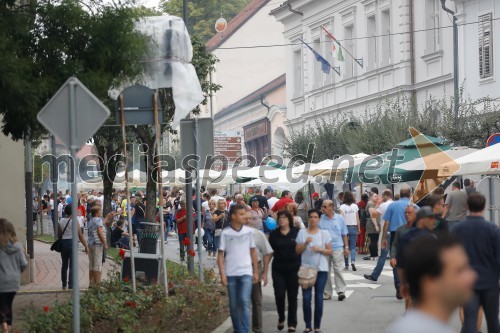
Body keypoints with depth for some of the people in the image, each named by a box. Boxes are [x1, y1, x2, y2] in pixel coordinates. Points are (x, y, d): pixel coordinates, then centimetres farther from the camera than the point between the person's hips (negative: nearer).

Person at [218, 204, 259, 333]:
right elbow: (221, 254, 1)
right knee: (234, 304, 8)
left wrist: (256, 271, 7)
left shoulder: (248, 231, 2)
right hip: (231, 274, 0)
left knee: (245, 302, -14)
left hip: (246, 272, 0)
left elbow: (253, 251, 9)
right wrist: (222, 274, -6)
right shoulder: (225, 233, -3)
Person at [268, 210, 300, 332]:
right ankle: (281, 318, 19)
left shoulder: (297, 232, -1)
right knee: (279, 294, -6)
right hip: (278, 268, 1)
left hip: (294, 267, -1)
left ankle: (292, 323, 14)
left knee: (292, 296, 4)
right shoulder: (274, 234, 3)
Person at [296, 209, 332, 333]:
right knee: (306, 298, -4)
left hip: (321, 269, 0)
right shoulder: (302, 232, 5)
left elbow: (330, 252, 5)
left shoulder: (324, 233, 5)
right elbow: (297, 251, 2)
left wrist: (320, 249, -13)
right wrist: (305, 243, -14)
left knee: (319, 298, 0)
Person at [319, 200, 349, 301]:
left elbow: (344, 234, 10)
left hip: (337, 248, -1)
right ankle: (327, 293, 12)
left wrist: (346, 247, 6)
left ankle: (341, 291, -4)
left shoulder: (340, 218, 4)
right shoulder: (320, 219, 2)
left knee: (338, 270, -7)